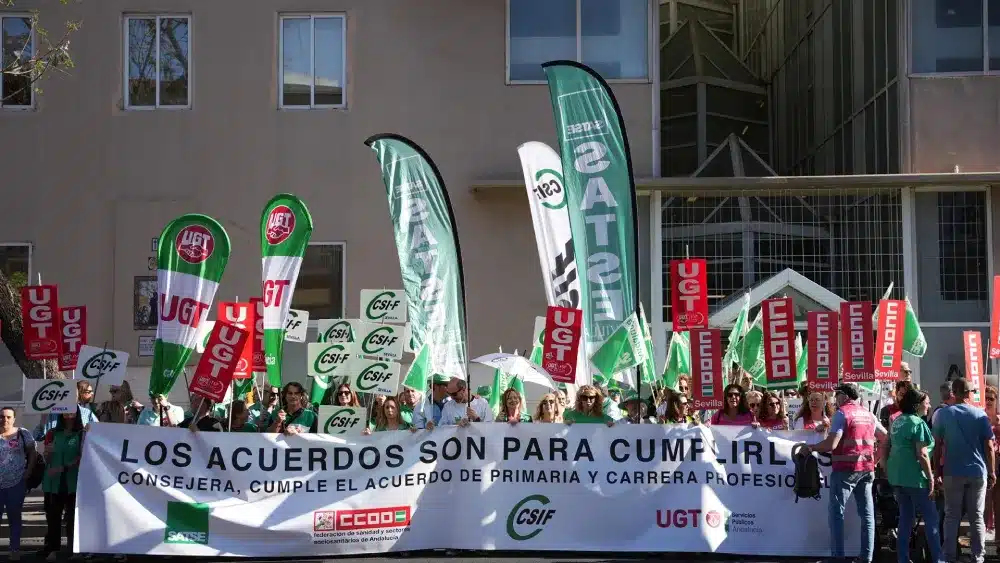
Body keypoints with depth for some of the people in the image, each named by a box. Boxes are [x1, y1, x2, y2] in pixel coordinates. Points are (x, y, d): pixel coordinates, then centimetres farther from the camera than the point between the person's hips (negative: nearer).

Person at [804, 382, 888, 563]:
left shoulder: (842, 413, -8)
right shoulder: (868, 415, 12)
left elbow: (831, 444, -16)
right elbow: (886, 437, 21)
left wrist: (810, 448, -3)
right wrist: (876, 458, 27)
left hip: (845, 468, -6)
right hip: (867, 468, 6)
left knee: (837, 512, 0)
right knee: (867, 513, 7)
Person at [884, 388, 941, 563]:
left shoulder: (897, 421, 12)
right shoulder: (918, 423, -13)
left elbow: (886, 449, 18)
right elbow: (922, 454, -18)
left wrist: (889, 470, 24)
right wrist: (931, 478, -14)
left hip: (897, 475, 8)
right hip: (914, 477, -8)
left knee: (905, 517, 13)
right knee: (931, 518, 0)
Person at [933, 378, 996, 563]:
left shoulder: (942, 414, -2)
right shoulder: (980, 414, -1)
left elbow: (937, 446, -3)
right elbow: (989, 447, 0)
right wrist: (992, 472, 8)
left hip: (953, 473, 0)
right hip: (977, 472, 0)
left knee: (952, 516, 6)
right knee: (977, 517, 7)